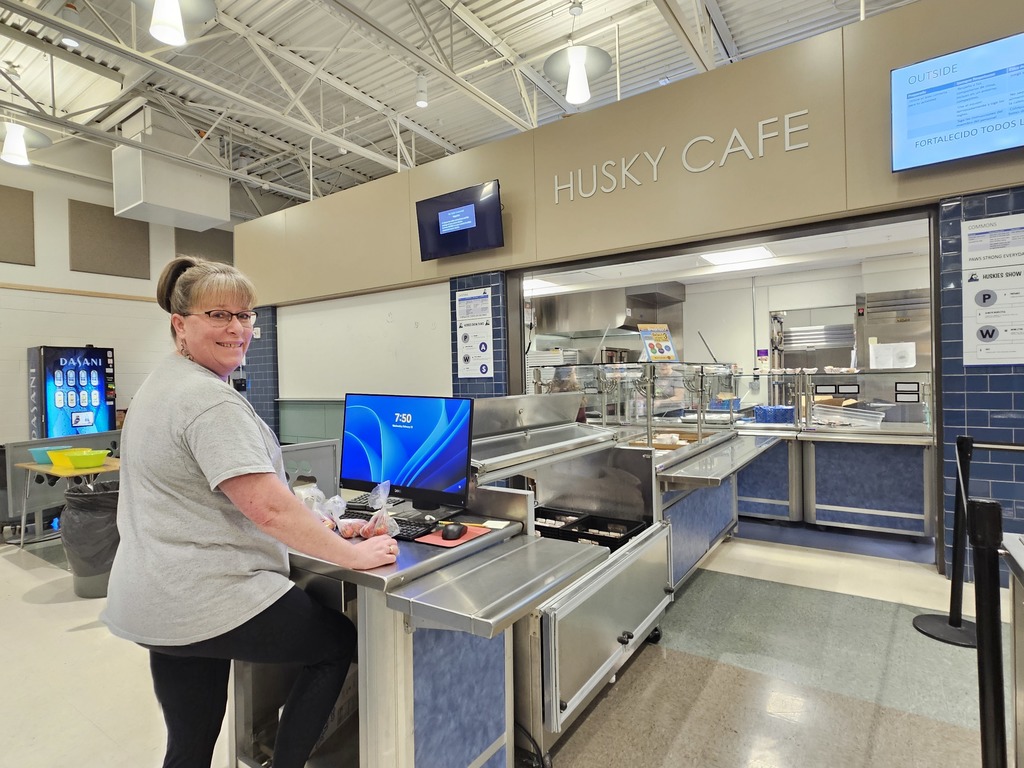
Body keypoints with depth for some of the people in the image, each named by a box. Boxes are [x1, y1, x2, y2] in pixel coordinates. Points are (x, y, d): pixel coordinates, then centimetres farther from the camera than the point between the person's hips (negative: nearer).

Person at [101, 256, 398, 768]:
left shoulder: (162, 383, 13)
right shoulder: (211, 400, -21)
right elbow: (268, 507, -28)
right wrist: (353, 554, -21)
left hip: (152, 602, 10)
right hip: (205, 601, -10)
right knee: (340, 643, 9)